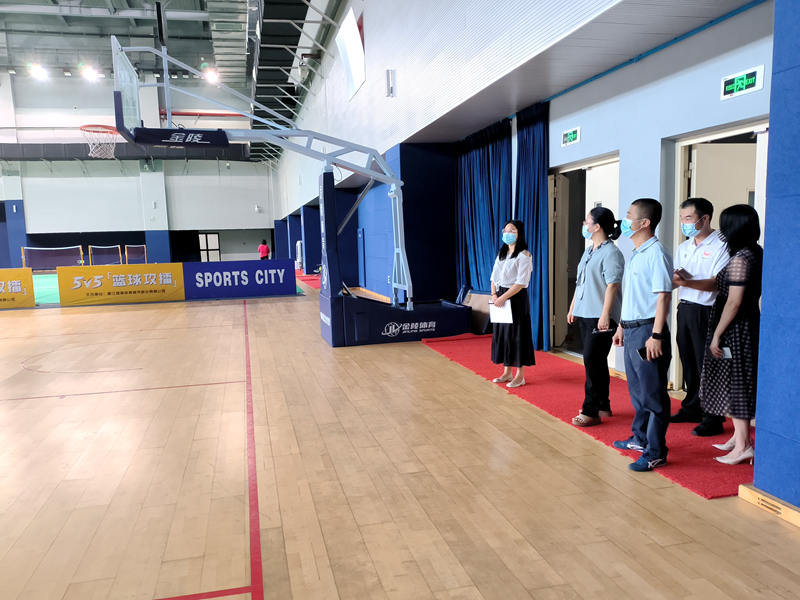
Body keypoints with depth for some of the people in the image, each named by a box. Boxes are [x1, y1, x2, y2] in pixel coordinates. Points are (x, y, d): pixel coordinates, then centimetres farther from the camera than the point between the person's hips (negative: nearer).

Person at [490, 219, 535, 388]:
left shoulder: (524, 256, -9)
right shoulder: (501, 254, 14)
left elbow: (521, 283, -17)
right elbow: (494, 278, 13)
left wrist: (503, 297, -20)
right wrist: (494, 295, -3)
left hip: (517, 299, -7)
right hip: (501, 299, 8)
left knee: (517, 335, -3)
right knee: (501, 334, 10)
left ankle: (520, 376, 6)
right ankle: (507, 373, 21)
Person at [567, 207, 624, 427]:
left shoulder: (611, 253, -12)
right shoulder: (588, 251, 16)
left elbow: (612, 285, -19)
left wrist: (605, 315, -24)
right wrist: (572, 308, 21)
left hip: (600, 317, -9)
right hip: (585, 314, 9)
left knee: (593, 361, -8)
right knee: (595, 361, 14)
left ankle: (591, 411, -1)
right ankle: (602, 406, 25)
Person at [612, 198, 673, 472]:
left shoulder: (656, 254, -15)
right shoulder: (635, 254, 14)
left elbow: (663, 296, -20)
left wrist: (656, 336, -23)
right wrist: (621, 326, 21)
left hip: (647, 331, -10)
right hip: (631, 330, 10)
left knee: (653, 393, -1)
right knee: (637, 389, 20)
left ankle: (655, 453, 8)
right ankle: (640, 438, 35)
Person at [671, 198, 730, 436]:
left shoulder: (720, 246, -9)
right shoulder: (683, 248, 15)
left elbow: (718, 283, -18)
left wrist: (686, 282, -30)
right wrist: (671, 280, -7)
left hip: (706, 312, -7)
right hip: (684, 309, 7)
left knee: (706, 366, -2)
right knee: (689, 363, 13)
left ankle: (712, 419, 7)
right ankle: (692, 409, 26)